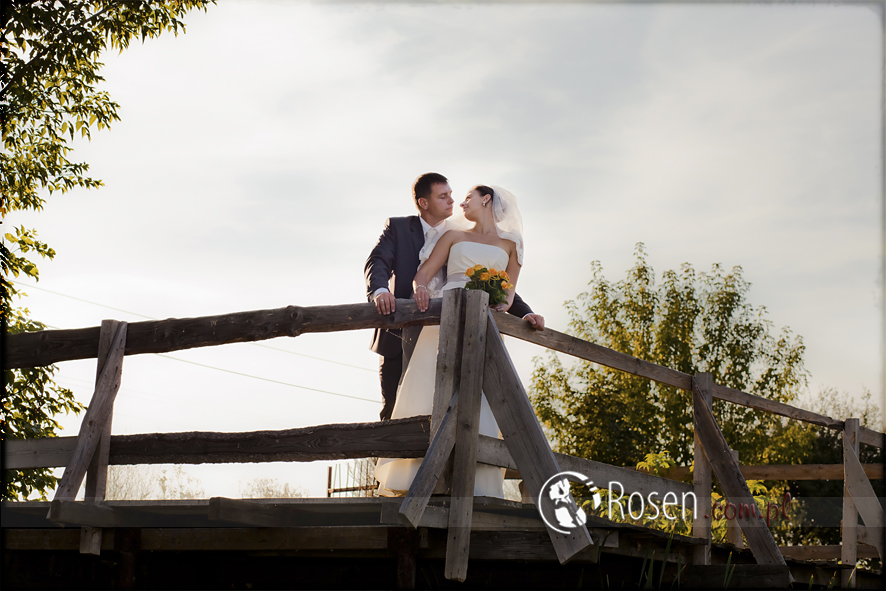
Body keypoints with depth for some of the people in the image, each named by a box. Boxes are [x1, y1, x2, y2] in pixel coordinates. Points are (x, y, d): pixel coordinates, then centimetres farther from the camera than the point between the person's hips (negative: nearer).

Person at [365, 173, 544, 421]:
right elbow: (377, 262, -7)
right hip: (399, 338, 0)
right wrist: (379, 290, -30)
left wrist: (525, 313, -4)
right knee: (393, 412, 2)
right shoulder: (398, 228, 8)